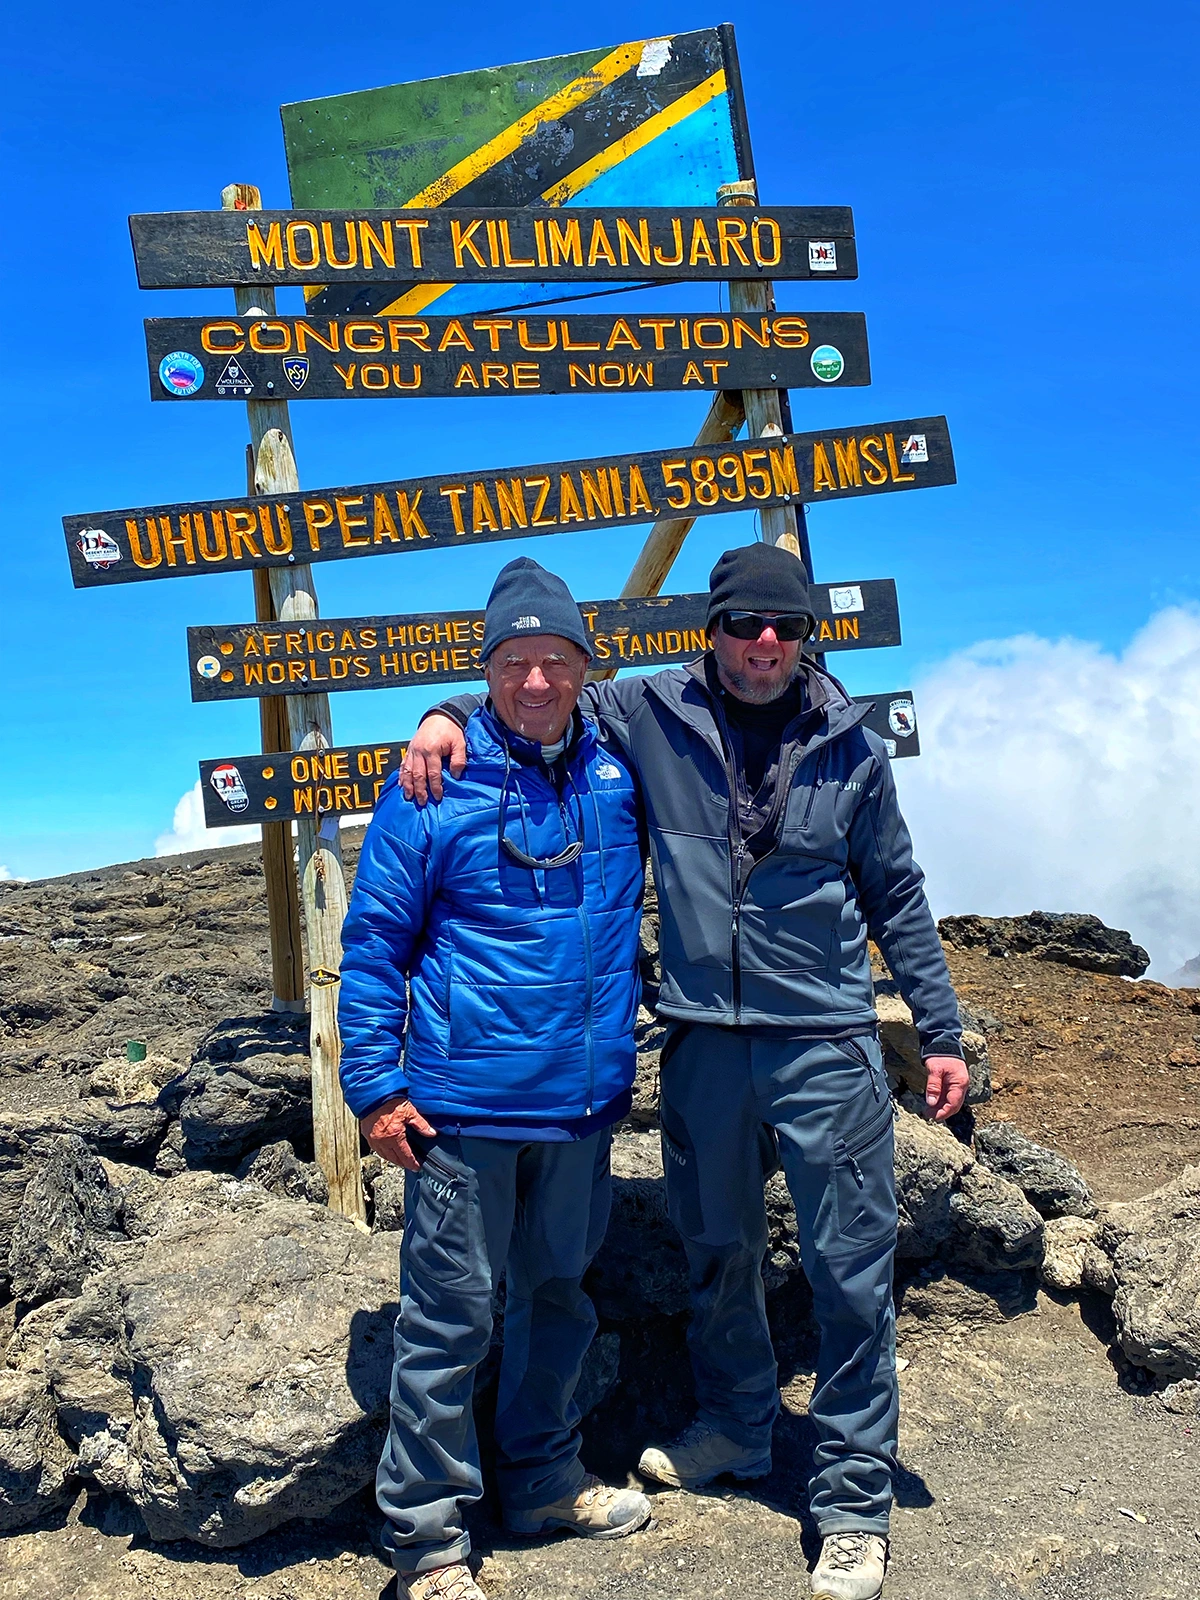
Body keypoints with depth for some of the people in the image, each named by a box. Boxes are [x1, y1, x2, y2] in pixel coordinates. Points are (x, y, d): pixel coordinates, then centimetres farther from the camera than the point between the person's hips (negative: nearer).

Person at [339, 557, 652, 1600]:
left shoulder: (618, 773, 3)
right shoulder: (434, 786, -8)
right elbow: (372, 940, -4)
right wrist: (375, 1087, -9)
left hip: (583, 1100, 5)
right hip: (466, 1103, -4)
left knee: (558, 1295, 19)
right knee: (450, 1318, 4)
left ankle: (545, 1479, 39)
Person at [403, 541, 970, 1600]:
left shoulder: (849, 745, 0)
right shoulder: (651, 716, -2)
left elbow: (897, 898, 8)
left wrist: (941, 1033, 8)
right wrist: (453, 715, -9)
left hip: (828, 1047, -1)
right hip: (702, 1044, 1)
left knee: (851, 1275, 4)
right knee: (718, 1252, 19)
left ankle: (855, 1505, 22)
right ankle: (736, 1427, 44)